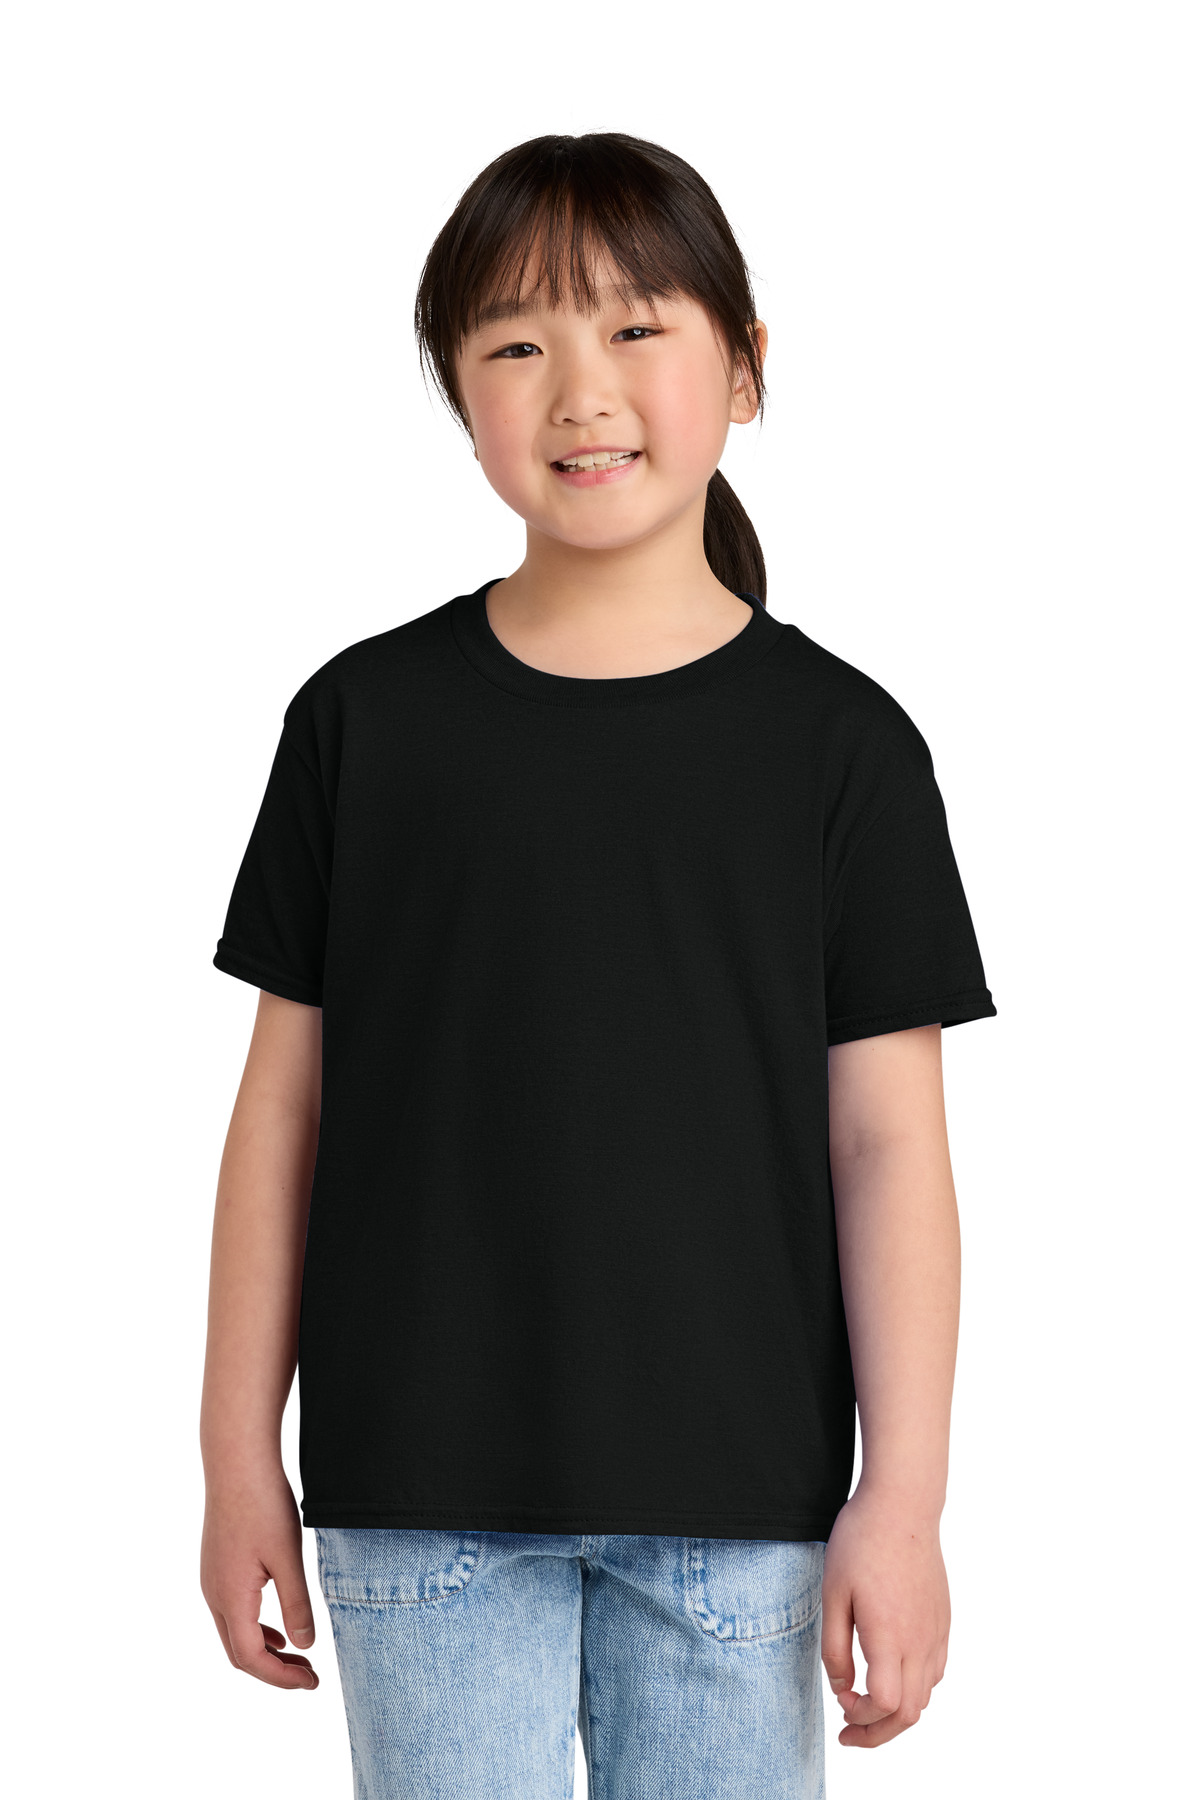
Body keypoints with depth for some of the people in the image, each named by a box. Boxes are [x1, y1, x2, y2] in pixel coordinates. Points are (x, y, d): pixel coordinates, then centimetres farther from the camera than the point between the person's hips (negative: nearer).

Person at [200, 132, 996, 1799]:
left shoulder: (839, 740, 0)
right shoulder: (365, 716, 2)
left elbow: (886, 1140, -1)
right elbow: (288, 1100, 4)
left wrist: (902, 1499, -4)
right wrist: (240, 1454, 4)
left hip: (739, 1502, 0)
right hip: (419, 1499, 1)